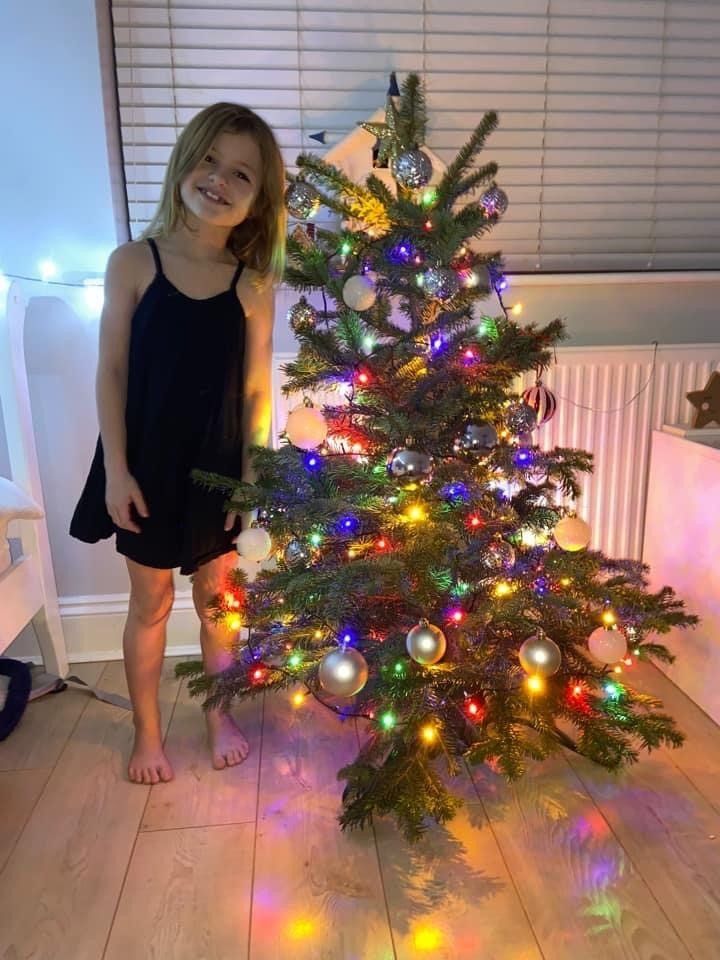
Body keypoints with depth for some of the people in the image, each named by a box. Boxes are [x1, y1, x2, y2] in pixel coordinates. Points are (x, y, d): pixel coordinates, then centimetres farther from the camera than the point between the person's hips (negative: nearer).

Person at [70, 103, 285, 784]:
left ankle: (219, 715, 40)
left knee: (217, 597, 17)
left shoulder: (253, 284, -5)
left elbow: (255, 388, -2)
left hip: (219, 465, 1)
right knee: (151, 602, 14)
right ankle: (147, 731, 36)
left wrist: (253, 472, -3)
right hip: (148, 463, -1)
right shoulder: (134, 262, -8)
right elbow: (111, 373, -6)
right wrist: (116, 469, -10)